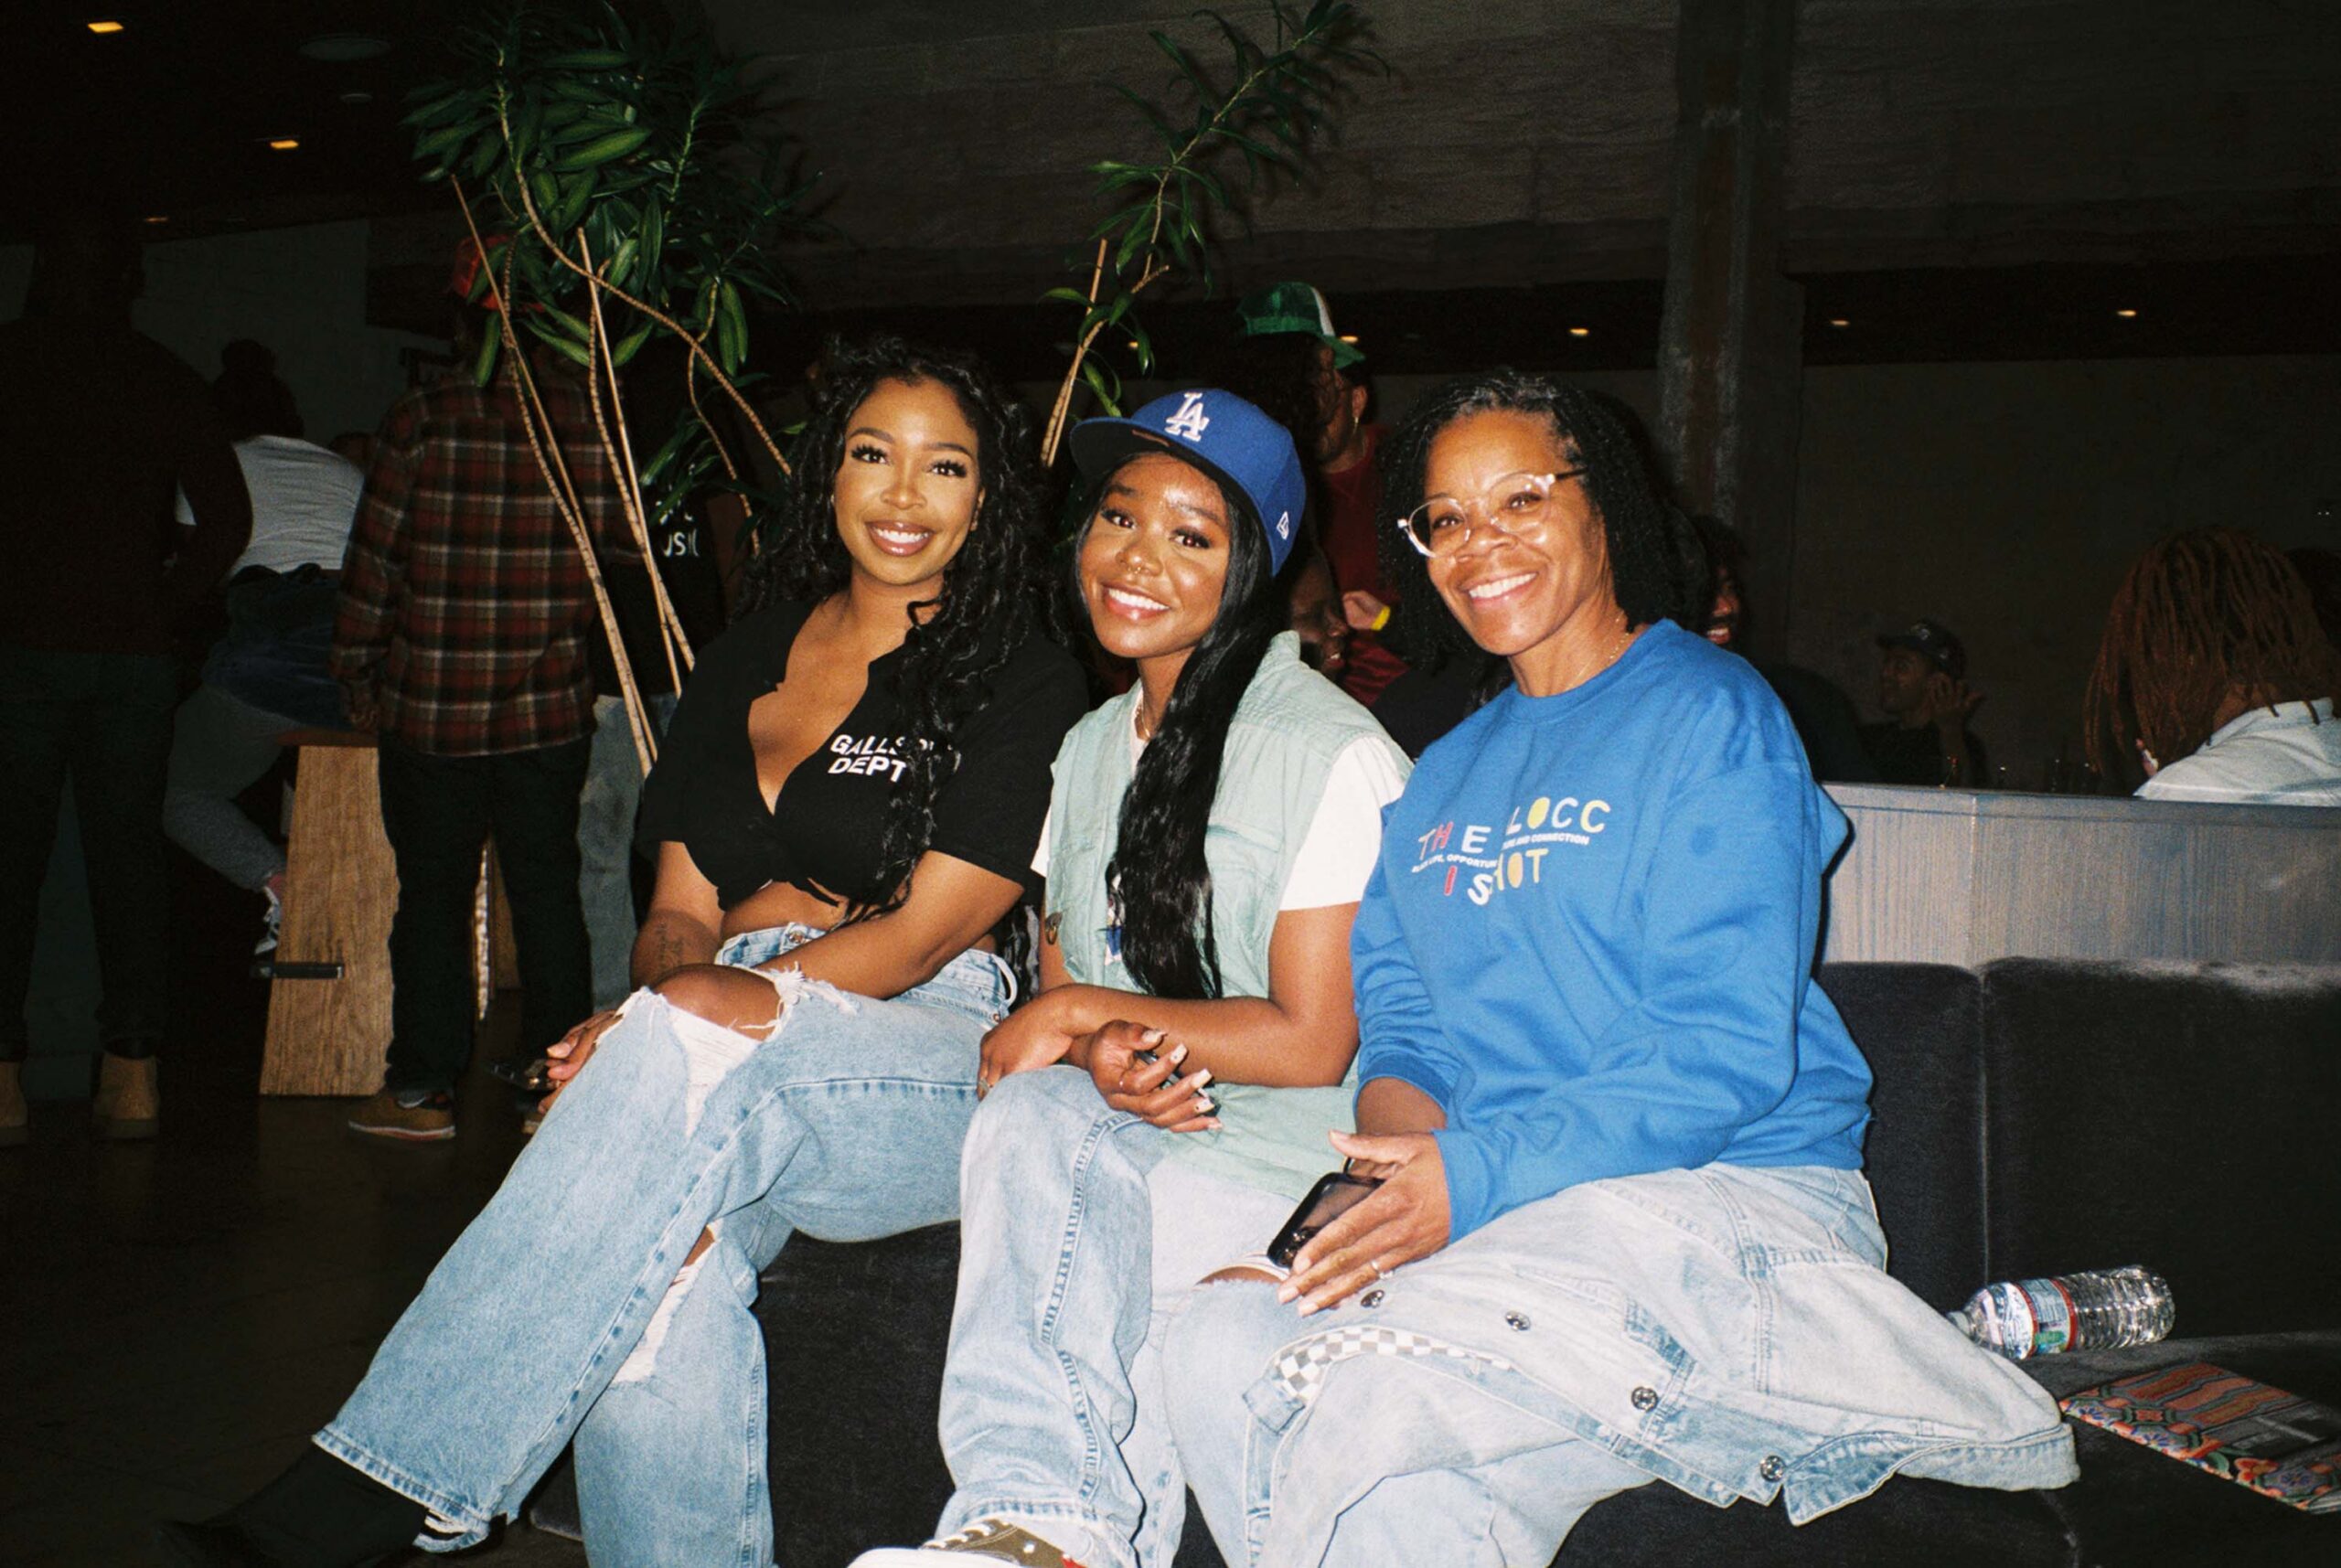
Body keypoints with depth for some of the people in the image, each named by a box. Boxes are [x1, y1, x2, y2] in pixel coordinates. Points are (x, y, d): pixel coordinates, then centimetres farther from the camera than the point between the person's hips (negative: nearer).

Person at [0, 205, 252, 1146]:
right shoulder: (167, 381, 4)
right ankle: (131, 1074, 9)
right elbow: (228, 517, -1)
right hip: (134, 656, 2)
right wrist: (163, 606, 5)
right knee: (129, 857, 7)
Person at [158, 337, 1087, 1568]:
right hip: (725, 1089, 4)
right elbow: (681, 911, 14)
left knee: (687, 1059, -35)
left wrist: (722, 1004, -21)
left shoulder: (1023, 682, 3)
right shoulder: (748, 660, 19)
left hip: (932, 1065, -4)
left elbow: (925, 931, -7)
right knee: (654, 1260, -32)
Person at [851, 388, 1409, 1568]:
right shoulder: (1090, 748, 15)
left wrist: (1081, 1012, -8)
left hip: (1282, 1147, -6)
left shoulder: (1334, 753, -9)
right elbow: (1054, 998, 15)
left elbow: (1311, 1045, -12)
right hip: (1118, 1124, 6)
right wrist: (1103, 1055, -11)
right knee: (1037, 1110, -30)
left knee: (1037, 1134, -32)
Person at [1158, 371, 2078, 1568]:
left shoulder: (1710, 716, -2)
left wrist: (1478, 1172, -22)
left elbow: (1728, 1049, -12)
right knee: (1218, 1347, -23)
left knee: (1364, 1392, -31)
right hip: (1496, 1212, 6)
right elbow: (1399, 1024, 14)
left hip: (1732, 1194, -5)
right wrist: (1402, 1155, -10)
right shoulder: (1445, 775, 20)